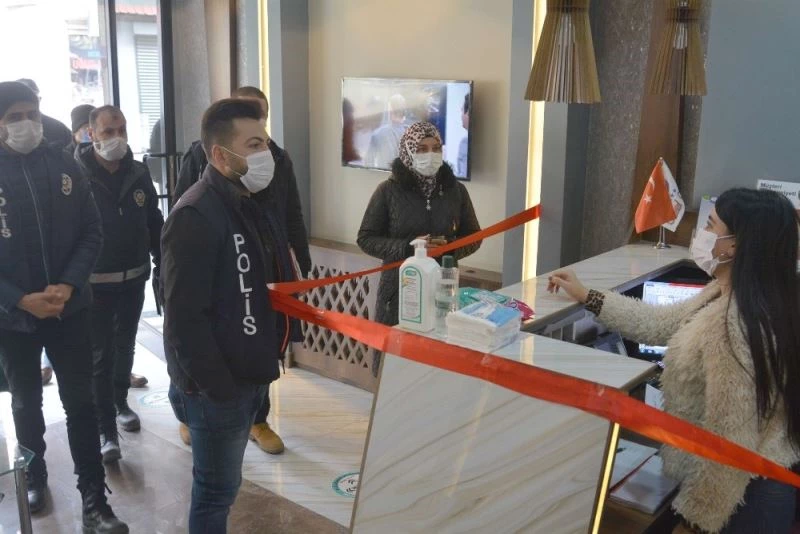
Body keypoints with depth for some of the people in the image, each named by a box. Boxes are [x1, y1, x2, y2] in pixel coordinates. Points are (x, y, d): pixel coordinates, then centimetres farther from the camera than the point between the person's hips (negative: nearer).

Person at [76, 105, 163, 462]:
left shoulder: (138, 174, 1)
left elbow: (154, 224, 9)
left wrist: (163, 264, 9)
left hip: (134, 279, 5)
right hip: (95, 283, -5)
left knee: (125, 347, 20)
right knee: (101, 356, 1)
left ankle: (120, 403, 40)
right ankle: (106, 429, 8)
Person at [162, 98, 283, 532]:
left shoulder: (246, 204, 8)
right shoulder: (195, 217, -22)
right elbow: (184, 319, -23)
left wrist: (264, 362, 12)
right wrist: (218, 387, -20)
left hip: (247, 376, 9)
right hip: (215, 388, -9)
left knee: (223, 485, 22)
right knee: (216, 491, 7)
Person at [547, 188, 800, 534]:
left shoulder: (737, 323, -31)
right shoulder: (730, 296, 0)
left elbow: (730, 442, -29)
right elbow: (662, 324, 13)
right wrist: (587, 298, 15)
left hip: (741, 497, -9)